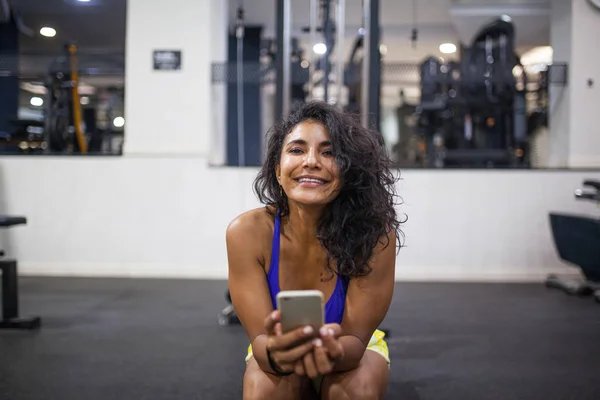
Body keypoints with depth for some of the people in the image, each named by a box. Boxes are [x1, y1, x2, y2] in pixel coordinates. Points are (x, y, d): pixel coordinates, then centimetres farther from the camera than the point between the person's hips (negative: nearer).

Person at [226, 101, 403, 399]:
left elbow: (355, 338, -25)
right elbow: (260, 339, -25)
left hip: (352, 350, 0)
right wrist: (274, 353, -50)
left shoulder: (375, 231, -27)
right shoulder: (247, 232, -25)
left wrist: (335, 352, -50)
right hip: (277, 349, 1)